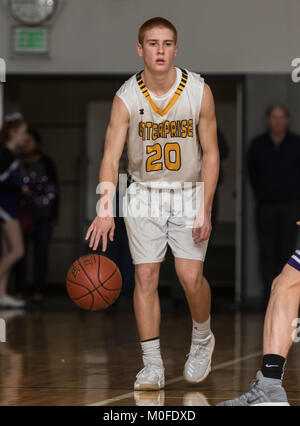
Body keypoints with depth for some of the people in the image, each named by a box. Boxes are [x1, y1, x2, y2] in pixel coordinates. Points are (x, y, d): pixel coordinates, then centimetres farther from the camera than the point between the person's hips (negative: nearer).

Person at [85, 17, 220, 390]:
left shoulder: (199, 92, -11)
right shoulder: (126, 98, -12)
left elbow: (211, 154, -5)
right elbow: (111, 156, -17)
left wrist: (204, 210, -12)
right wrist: (105, 207, -32)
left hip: (189, 192, 0)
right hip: (143, 192, 1)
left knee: (190, 276, -10)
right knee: (145, 277, -6)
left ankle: (202, 340, 19)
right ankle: (152, 366, 2)